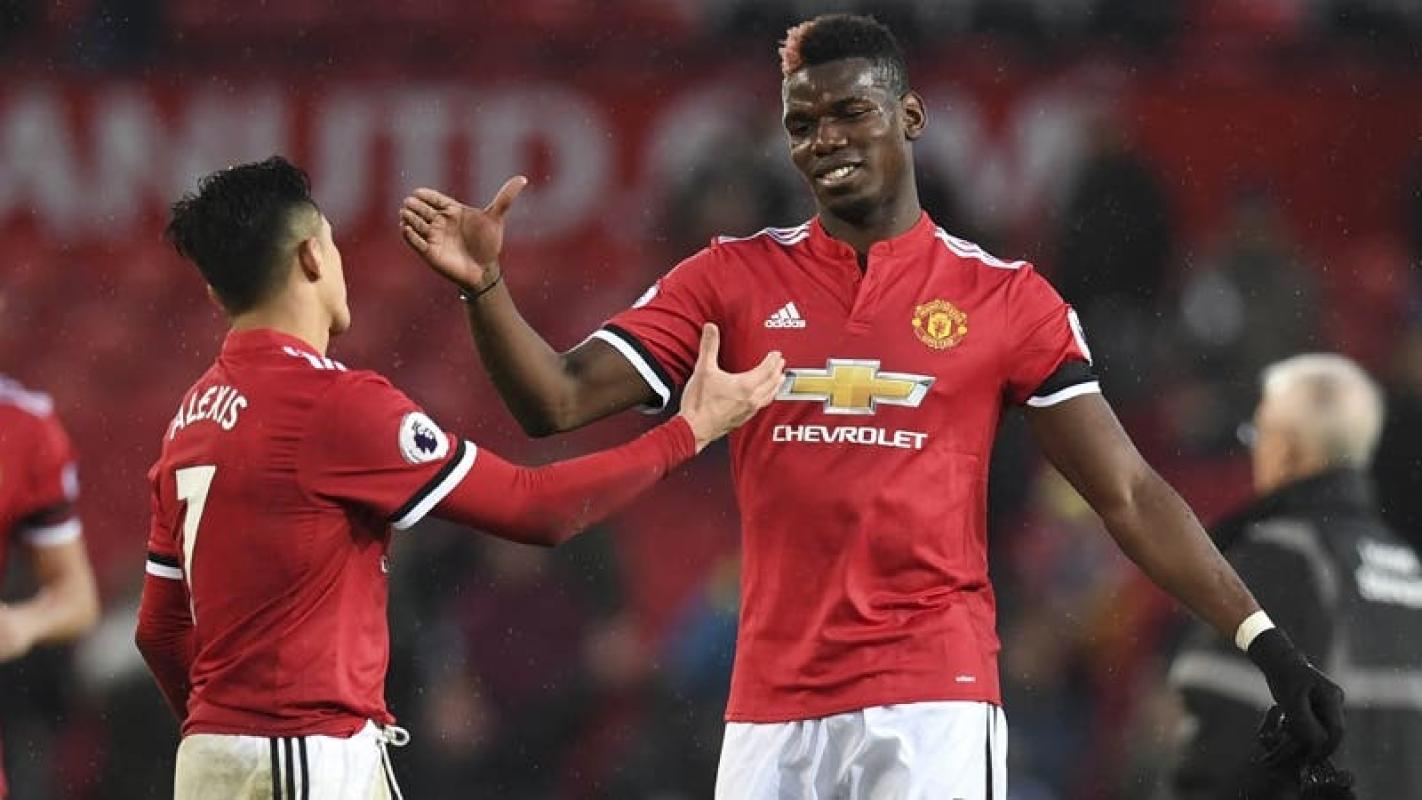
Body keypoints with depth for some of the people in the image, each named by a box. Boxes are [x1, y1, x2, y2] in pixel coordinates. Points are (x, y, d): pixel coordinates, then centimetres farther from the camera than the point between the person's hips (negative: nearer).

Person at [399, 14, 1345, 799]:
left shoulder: (1007, 297, 4)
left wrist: (1261, 637, -6)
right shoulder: (734, 279, 9)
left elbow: (1128, 493, 3)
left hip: (933, 701, -3)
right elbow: (557, 402, 5)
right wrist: (486, 288, -14)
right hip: (772, 706, 3)